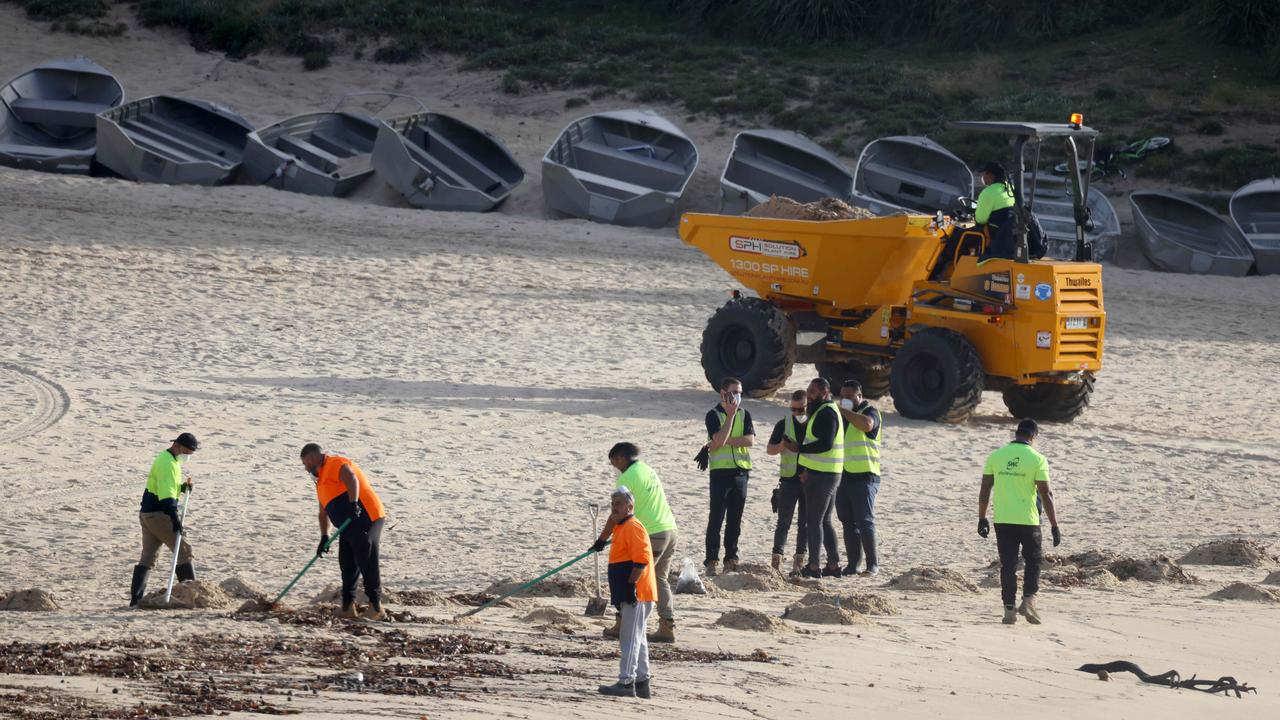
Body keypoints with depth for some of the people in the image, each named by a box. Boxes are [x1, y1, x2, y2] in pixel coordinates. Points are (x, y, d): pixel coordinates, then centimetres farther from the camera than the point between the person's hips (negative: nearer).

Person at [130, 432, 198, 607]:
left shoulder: (169, 460, 18)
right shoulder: (167, 462, -15)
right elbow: (166, 493, -25)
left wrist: (183, 487, 6)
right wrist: (175, 517, -32)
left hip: (147, 514, 10)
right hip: (159, 514, -10)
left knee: (148, 556, 9)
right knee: (184, 550, -5)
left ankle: (136, 598, 5)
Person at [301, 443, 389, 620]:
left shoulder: (334, 464, -7)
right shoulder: (322, 478, 25)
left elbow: (351, 479, -27)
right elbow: (324, 512, 29)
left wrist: (353, 504, -38)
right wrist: (324, 537, 22)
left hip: (365, 519, -11)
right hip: (351, 526, 11)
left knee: (368, 564, -8)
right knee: (347, 564, 10)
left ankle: (376, 607, -6)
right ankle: (348, 608, 14)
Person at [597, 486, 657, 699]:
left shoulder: (633, 527, -13)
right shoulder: (621, 528, 19)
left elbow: (641, 559, -21)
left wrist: (631, 585, -23)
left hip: (636, 593, -11)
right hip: (629, 594, 11)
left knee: (630, 638, -11)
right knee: (636, 638, 13)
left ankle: (626, 682, -12)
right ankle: (642, 683, 18)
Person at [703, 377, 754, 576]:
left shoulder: (744, 414, 9)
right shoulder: (714, 415, -3)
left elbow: (750, 440, -5)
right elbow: (719, 440, -18)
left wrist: (725, 441, -14)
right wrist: (730, 415, -17)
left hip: (741, 471, 4)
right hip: (720, 471, -4)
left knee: (735, 519, 7)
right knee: (716, 518, -6)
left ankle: (731, 558, 14)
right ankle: (711, 560, -6)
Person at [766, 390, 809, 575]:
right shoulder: (783, 425, 3)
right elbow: (770, 449, 5)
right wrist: (782, 445, -16)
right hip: (789, 479, -1)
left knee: (805, 523, 5)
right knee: (784, 522, -5)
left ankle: (799, 560, 11)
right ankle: (777, 560, -8)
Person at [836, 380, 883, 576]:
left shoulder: (869, 412, -3)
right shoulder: (841, 416, 18)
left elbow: (867, 424, -27)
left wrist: (845, 411, -17)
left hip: (864, 476, -7)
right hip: (843, 477, 7)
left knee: (864, 521, -10)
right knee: (849, 523, 6)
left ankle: (873, 564, -5)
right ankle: (852, 564, 9)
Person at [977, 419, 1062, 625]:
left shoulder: (996, 456, 2)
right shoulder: (1037, 459, -7)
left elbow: (985, 490, 4)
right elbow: (1046, 494, -8)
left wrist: (982, 519, 13)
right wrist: (1054, 526, -4)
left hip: (1002, 520, 2)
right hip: (1028, 520, -2)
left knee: (1008, 565, 8)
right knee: (1033, 561, 15)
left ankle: (1009, 609, 5)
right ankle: (1028, 600, -1)